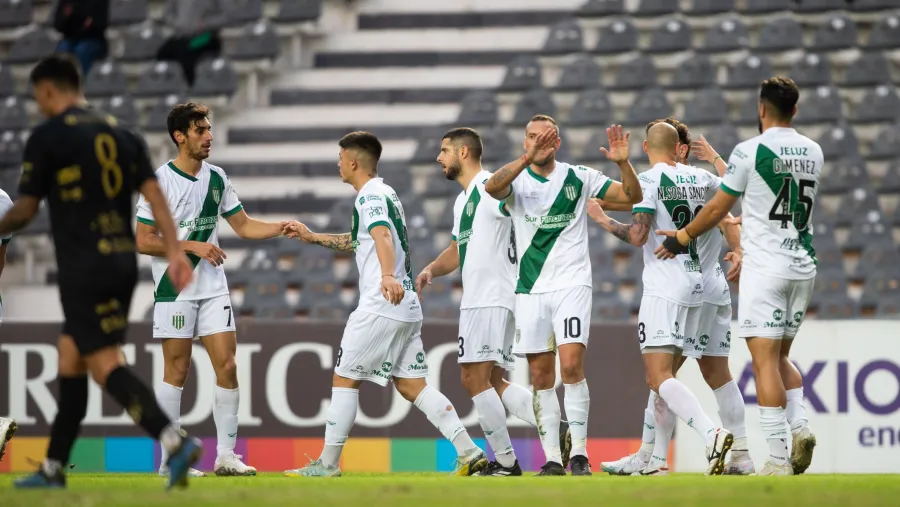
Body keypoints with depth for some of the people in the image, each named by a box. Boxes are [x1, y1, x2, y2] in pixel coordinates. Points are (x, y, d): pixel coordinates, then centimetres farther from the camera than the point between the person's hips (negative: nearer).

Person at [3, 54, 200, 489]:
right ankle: (53, 469, 21)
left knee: (106, 365, -11)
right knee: (69, 358, 17)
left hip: (84, 269, -7)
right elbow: (153, 192, 4)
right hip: (123, 261, 7)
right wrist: (174, 251, 1)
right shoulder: (119, 133, 13)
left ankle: (174, 441, -29)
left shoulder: (47, 137, -5)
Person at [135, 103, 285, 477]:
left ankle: (226, 456, 3)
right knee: (177, 370, -2)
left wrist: (283, 227, -1)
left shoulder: (217, 178, 9)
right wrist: (192, 246, -17)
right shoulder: (159, 181, -9)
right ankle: (169, 459, 5)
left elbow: (244, 227, 14)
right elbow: (143, 241, -10)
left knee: (227, 366, -2)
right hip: (174, 290, -5)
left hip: (213, 288, 5)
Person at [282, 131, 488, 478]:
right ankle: (469, 452, -4)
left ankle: (327, 464, 1)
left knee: (344, 380, -1)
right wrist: (312, 237, 43)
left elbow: (382, 236, -30)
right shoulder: (385, 194, 23)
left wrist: (388, 275, -48)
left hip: (380, 307, -9)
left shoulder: (370, 197, -9)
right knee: (410, 385, 6)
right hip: (407, 307, 9)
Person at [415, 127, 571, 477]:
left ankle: (505, 461, -8)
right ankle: (557, 432, 4)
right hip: (474, 300, 10)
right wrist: (431, 270, 14)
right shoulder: (462, 201, 21)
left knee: (475, 379, -12)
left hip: (493, 298, -10)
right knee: (493, 383, 8)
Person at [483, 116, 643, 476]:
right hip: (531, 288, 2)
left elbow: (632, 196, 3)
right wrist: (527, 158, -35)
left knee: (572, 365, -16)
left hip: (572, 284, -2)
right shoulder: (516, 179, 2)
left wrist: (623, 163, -16)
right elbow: (492, 187, -22)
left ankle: (579, 453, -10)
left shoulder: (578, 177, 4)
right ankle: (552, 459, 9)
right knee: (541, 376, 3)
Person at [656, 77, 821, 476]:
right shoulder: (813, 152, 9)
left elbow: (718, 208, -3)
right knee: (781, 356, 19)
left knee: (765, 359, -6)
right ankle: (800, 425, -4)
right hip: (803, 265, 6)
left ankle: (778, 458, -12)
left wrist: (682, 237, 15)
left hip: (765, 267, -6)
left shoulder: (750, 151, -10)